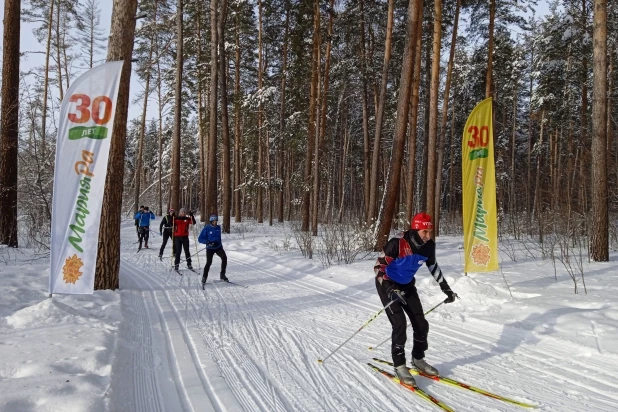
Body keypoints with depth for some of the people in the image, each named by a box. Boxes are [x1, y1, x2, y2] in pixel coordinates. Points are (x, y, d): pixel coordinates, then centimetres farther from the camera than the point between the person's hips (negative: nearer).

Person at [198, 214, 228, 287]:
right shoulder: (206, 228, -8)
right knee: (209, 262, -14)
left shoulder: (218, 227, 6)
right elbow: (200, 239, -10)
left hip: (218, 247, 4)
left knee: (224, 257, -20)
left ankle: (222, 275, -9)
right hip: (210, 248, -3)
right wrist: (208, 242, -22)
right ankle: (204, 278, 7)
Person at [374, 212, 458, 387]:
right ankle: (399, 366, 1)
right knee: (400, 324, -16)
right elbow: (378, 267, -25)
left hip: (407, 286, 6)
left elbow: (433, 267, 7)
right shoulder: (397, 244, -30)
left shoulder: (428, 246, -12)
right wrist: (390, 290, -38)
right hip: (387, 286, -6)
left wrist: (446, 288, 8)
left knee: (421, 324, 3)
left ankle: (418, 359, 26)